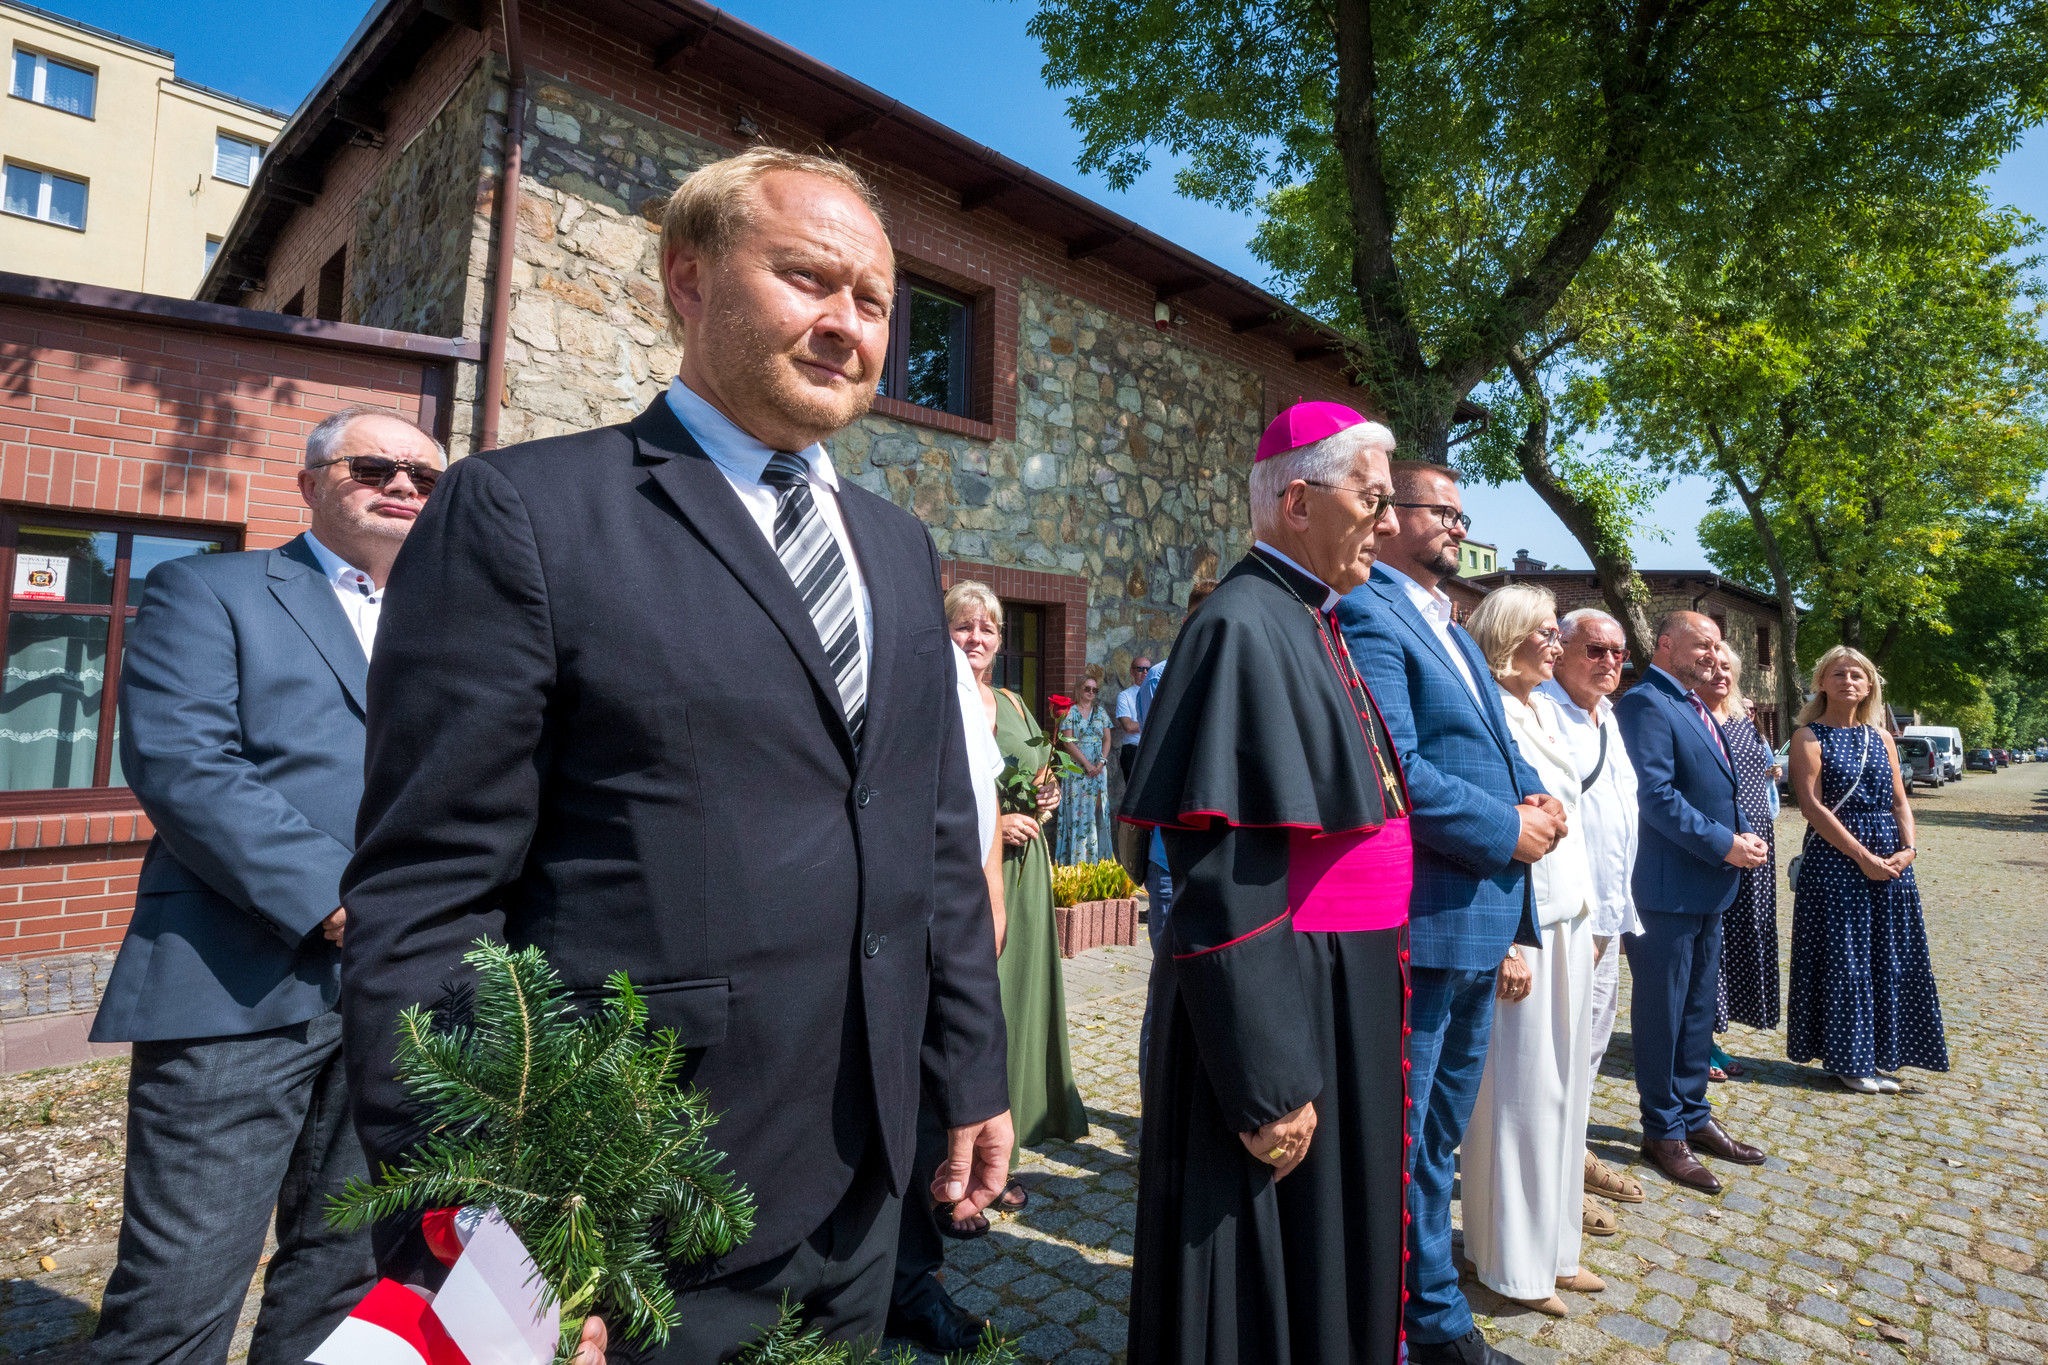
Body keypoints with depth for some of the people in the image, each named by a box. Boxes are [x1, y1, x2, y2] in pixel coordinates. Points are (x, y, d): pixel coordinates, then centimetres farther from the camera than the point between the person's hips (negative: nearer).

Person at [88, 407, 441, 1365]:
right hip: (244, 991, -4)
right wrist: (333, 898, -19)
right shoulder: (206, 591, 4)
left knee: (345, 1272, 16)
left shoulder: (447, 628, 17)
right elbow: (178, 763, -11)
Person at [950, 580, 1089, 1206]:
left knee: (1016, 1005, 11)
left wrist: (1043, 801, 1)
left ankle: (999, 1158, 26)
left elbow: (1041, 780, 23)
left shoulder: (1014, 704, 14)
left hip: (1020, 878, 6)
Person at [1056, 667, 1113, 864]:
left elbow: (1107, 739, 10)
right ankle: (1077, 858, -3)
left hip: (1098, 769, 4)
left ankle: (1097, 855, 10)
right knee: (1078, 809, -6)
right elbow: (1068, 741, -9)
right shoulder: (1070, 712, -1)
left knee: (1098, 810, 4)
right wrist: (1086, 763, -14)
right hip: (1077, 768, -4)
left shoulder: (1100, 712, 13)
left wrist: (1102, 761, -6)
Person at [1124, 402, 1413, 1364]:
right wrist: (1270, 1081, -22)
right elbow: (1226, 880, -24)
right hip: (1284, 1004, -9)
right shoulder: (1244, 629, -20)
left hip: (1345, 995, 9)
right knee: (1275, 1260, 9)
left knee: (1332, 1243, 24)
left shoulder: (1309, 624, 10)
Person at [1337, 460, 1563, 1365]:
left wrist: (1535, 792, 1)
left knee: (1438, 1135, 22)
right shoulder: (1367, 616, -14)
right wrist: (1507, 830, -14)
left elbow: (1495, 743, 21)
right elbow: (1394, 771, -23)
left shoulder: (1448, 627, 17)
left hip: (1478, 923, 10)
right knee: (1396, 1141, 5)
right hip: (1419, 924, -10)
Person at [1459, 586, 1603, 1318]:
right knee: (1519, 1088, 2)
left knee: (1562, 1084, 16)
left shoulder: (1546, 707, 13)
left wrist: (1580, 899, 14)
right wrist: (1508, 943, -19)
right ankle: (1514, 1262, 19)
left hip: (1568, 920, 9)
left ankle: (1555, 1244, 32)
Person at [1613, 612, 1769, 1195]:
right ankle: (1664, 1132, 16)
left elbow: (1717, 788, 21)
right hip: (1667, 888, -10)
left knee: (1697, 1009, 18)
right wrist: (1724, 845, -17)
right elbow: (1656, 794, -21)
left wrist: (1743, 836, 5)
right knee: (1662, 1011, 3)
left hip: (1708, 886, 10)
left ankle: (1693, 1116, 32)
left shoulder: (1695, 706, 17)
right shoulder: (1645, 703, -14)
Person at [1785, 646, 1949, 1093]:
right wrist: (1862, 856, -16)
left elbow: (1899, 801, 10)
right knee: (1842, 958, 0)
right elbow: (1811, 804, -12)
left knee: (1886, 956, 10)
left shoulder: (1881, 737, 12)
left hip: (1889, 861, 6)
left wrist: (1907, 849, -7)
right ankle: (1846, 1059, 11)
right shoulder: (1809, 736, -5)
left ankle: (1874, 1054, 23)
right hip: (1834, 859, -5)